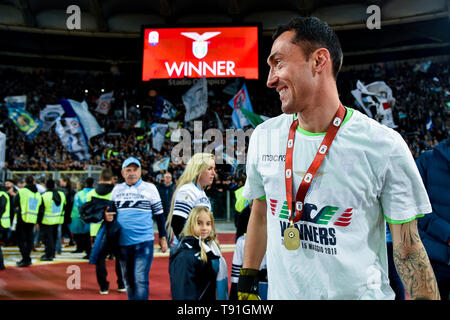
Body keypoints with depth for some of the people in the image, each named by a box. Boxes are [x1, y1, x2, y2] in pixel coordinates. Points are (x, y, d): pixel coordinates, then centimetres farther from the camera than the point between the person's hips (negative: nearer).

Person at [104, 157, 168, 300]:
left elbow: (159, 214, 5)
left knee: (140, 280, -10)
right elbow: (111, 210, 21)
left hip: (144, 241, -4)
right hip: (122, 241, 4)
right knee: (128, 280, 12)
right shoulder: (117, 189, 11)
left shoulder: (149, 188, 1)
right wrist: (107, 215, -3)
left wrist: (162, 237, 4)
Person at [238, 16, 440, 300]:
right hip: (281, 292, 4)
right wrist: (246, 285, 10)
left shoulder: (384, 146, -14)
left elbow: (408, 250, -9)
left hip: (359, 293, -3)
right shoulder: (264, 137, -2)